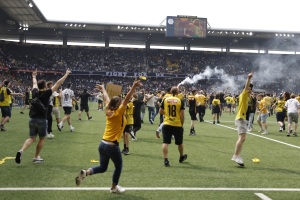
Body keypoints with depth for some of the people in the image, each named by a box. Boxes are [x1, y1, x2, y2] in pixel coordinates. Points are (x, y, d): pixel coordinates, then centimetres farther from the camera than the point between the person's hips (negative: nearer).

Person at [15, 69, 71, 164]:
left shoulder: (35, 92, 3)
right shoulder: (46, 93, -9)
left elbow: (35, 84, 25)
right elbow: (58, 84, -9)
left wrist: (34, 76, 45)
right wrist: (66, 74, -5)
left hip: (32, 119, 5)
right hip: (41, 120, -5)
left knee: (31, 138, 10)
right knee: (42, 139, 12)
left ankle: (21, 151, -13)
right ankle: (36, 157, 16)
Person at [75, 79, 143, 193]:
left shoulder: (108, 111, 6)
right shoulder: (118, 113, -12)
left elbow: (106, 99, 24)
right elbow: (126, 99, -25)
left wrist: (103, 89, 41)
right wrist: (134, 87, -35)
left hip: (103, 144, 7)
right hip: (112, 146, -7)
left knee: (103, 167, 18)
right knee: (118, 166, 16)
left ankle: (86, 172, -5)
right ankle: (114, 187, 26)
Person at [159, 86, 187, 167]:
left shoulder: (165, 100, -1)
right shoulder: (180, 101, -5)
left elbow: (160, 111, 4)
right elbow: (182, 114, -7)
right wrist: (182, 124, 4)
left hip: (167, 124, 0)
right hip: (177, 125, 0)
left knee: (165, 142, 0)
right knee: (179, 143, 19)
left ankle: (165, 160, -9)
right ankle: (181, 157, 37)